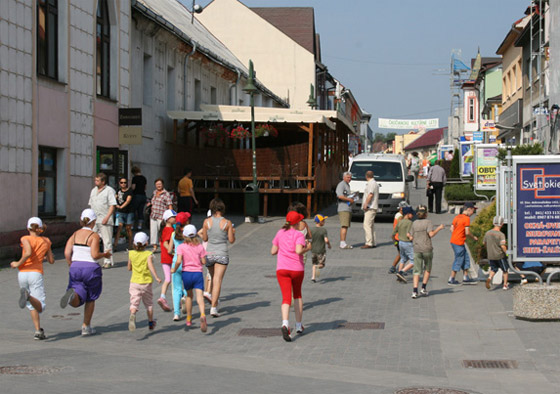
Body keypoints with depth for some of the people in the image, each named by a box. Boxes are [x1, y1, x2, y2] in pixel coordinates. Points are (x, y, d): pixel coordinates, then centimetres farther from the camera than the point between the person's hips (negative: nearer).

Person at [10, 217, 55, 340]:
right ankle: (28, 296, -39)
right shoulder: (46, 241, 12)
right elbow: (51, 261, 17)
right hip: (36, 273, -1)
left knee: (32, 305, 14)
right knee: (40, 306, -7)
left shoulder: (26, 239, 3)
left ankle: (38, 331, 1)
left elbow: (28, 252, -18)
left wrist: (18, 263, -4)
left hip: (22, 274, 1)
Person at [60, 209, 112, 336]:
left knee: (77, 302, 1)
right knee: (90, 299, 17)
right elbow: (94, 255, -16)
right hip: (91, 268, -3)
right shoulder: (94, 236, -7)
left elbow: (67, 253, 0)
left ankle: (72, 295, -35)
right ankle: (86, 327, 20)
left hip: (75, 267, 3)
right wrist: (105, 254, 4)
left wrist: (71, 266, 13)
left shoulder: (75, 234, 7)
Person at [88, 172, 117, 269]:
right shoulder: (93, 190, 18)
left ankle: (108, 261, 0)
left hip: (105, 221, -6)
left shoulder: (109, 190, -3)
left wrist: (107, 217, -17)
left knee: (107, 241, -3)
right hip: (94, 220, 7)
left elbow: (112, 205, -9)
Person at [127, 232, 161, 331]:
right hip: (146, 282, -1)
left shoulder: (131, 254, 1)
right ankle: (151, 322, 28)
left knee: (134, 302, -8)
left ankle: (132, 315, -39)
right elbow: (150, 266, -22)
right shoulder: (148, 254, -7)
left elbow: (129, 268, 10)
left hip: (135, 281, 1)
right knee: (149, 303, 17)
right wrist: (156, 277, -26)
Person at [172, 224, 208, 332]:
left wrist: (174, 269, 4)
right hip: (198, 273, 0)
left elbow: (178, 261, -14)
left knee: (189, 296, 20)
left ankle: (189, 319, 32)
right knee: (199, 296, -10)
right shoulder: (200, 247, 3)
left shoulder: (181, 247, -4)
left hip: (186, 273, 0)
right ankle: (203, 315, -37)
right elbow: (204, 262, 3)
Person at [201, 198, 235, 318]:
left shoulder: (207, 221, -5)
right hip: (222, 254, -2)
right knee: (218, 281, -4)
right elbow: (231, 240, -3)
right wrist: (233, 232, 16)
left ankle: (215, 303, 32)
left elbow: (204, 239, 3)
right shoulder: (227, 223, -8)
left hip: (209, 254, 2)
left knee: (214, 279, 22)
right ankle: (213, 307, -12)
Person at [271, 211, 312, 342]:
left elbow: (273, 251, 8)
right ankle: (298, 325, 27)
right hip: (297, 269, -1)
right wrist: (307, 249, -3)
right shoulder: (299, 235, -6)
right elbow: (298, 251, -22)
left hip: (282, 269, 2)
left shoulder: (280, 233, 6)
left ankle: (285, 324, -31)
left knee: (286, 298, -6)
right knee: (297, 295, 21)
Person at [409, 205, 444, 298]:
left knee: (416, 271, 1)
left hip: (417, 249, 2)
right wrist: (439, 228, -4)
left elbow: (411, 237, 6)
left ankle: (415, 291, -10)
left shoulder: (414, 223, 6)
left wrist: (408, 235, 28)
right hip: (427, 249, -2)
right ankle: (423, 289, 14)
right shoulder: (428, 222, -5)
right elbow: (431, 234, -16)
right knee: (427, 269, 18)